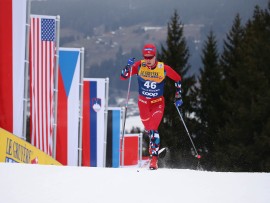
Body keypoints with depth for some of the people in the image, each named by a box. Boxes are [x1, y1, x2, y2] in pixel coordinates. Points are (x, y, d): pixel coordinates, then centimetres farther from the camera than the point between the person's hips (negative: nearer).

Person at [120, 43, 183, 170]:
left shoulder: (163, 68, -15)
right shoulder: (139, 66, -13)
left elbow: (178, 79, 2)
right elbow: (123, 77, -14)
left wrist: (178, 97, 2)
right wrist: (129, 66, -33)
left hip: (157, 103, -2)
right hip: (143, 102, 3)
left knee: (153, 130, -18)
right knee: (148, 130, 11)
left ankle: (154, 159, -18)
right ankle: (154, 147, 38)